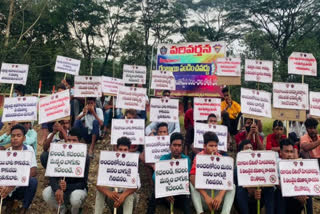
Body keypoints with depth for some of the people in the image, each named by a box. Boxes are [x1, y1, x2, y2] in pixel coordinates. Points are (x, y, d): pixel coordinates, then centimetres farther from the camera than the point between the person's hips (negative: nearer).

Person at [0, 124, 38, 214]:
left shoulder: (28, 150, -10)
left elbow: (33, 172, -20)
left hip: (23, 188, -1)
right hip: (7, 188, 2)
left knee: (33, 181, -33)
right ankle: (8, 203, 8)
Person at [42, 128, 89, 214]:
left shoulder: (85, 158, -17)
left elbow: (83, 183, -19)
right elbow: (52, 177, -14)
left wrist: (67, 187, -37)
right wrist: (57, 189, -36)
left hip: (77, 188, -3)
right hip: (60, 187, 3)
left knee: (76, 197, -36)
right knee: (46, 193, -25)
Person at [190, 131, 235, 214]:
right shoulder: (199, 157, -12)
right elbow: (193, 177, -25)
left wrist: (220, 196, -36)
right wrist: (206, 196, -36)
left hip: (217, 190, 2)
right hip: (202, 190, -2)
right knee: (192, 184, -29)